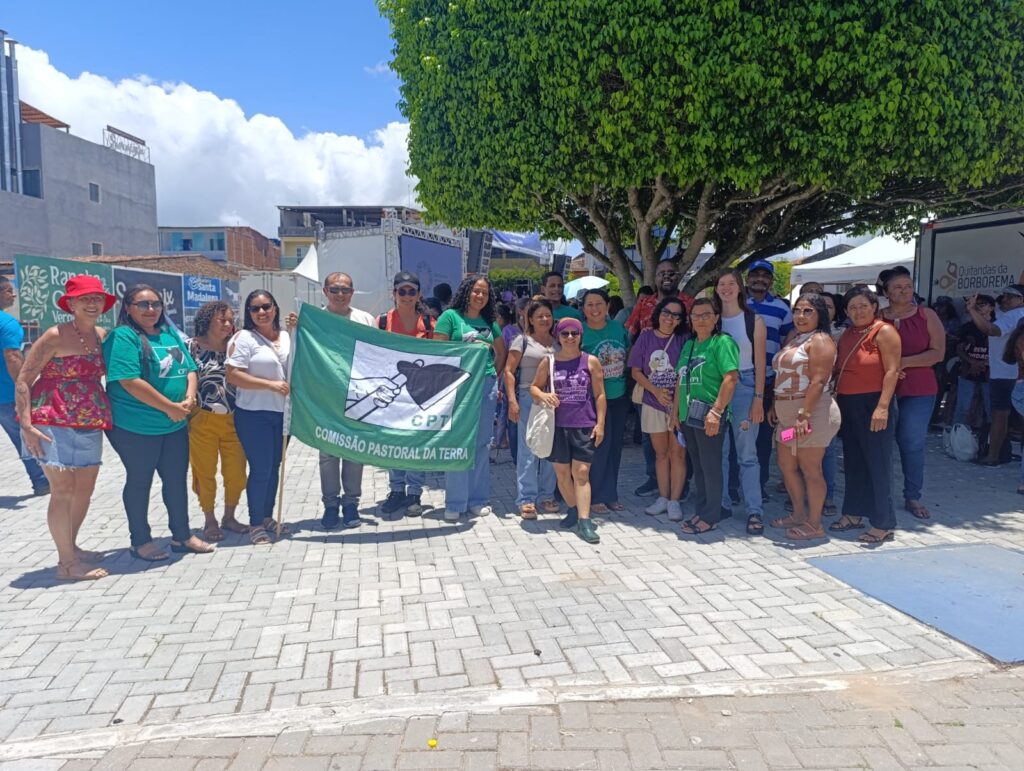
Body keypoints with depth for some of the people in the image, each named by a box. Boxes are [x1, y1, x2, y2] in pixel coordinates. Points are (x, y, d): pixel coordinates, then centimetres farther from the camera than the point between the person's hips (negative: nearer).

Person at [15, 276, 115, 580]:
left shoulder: (102, 336, 8)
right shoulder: (56, 336, -10)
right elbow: (23, 381, -10)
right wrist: (26, 425, -18)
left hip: (90, 425, 7)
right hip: (55, 423, -7)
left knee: (85, 489, 14)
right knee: (63, 491, -3)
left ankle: (70, 547, 32)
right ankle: (67, 564, 6)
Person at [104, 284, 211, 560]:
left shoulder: (170, 334, 10)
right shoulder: (123, 337, -13)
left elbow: (190, 370, 10)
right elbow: (131, 382, -22)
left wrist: (189, 399, -9)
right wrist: (170, 408, -20)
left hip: (175, 425, 7)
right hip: (136, 427, -7)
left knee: (177, 479, 14)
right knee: (139, 481, 8)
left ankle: (182, 535, 29)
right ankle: (141, 541, 23)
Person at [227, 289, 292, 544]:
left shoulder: (287, 336, 9)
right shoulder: (244, 338, -8)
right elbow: (233, 376, -15)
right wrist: (270, 384, -21)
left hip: (282, 413, 6)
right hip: (254, 415, -6)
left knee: (274, 466, 14)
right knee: (260, 469, -3)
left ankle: (268, 517, 28)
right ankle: (255, 524, 11)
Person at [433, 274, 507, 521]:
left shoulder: (489, 322, 13)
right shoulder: (450, 316, -2)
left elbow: (501, 352, 24)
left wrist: (494, 377, 12)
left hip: (487, 386, 5)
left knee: (481, 444, 9)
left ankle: (478, 499, 20)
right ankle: (455, 503, 8)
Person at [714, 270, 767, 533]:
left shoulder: (754, 321, 0)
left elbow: (760, 362, -1)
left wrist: (758, 399, -8)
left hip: (744, 386, -3)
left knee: (747, 453, -5)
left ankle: (754, 511, -2)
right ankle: (721, 504, 19)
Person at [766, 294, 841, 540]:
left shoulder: (820, 340, -10)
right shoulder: (794, 341, 19)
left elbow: (818, 382, -19)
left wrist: (804, 414, -25)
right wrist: (775, 407, 17)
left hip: (812, 412, -9)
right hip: (788, 413, 10)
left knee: (810, 469, -2)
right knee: (786, 465, 15)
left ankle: (814, 524, 8)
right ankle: (799, 514, 29)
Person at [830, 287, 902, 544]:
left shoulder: (884, 331, -6)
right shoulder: (846, 335, 15)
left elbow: (892, 371, -13)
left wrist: (882, 407, -22)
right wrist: (836, 401, 8)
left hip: (872, 403, -7)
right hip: (847, 405, 7)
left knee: (878, 464, -4)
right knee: (853, 462, 14)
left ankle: (884, 524, 2)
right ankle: (854, 514, 25)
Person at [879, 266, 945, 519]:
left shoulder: (927, 316, 2)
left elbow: (938, 353, -5)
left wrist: (902, 362, -14)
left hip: (918, 390, 0)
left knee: (912, 444, 4)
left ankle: (913, 497, 15)